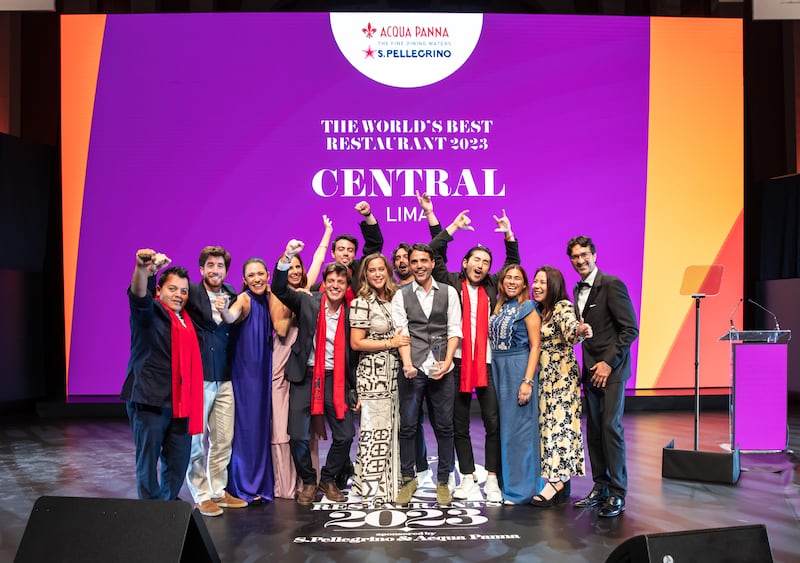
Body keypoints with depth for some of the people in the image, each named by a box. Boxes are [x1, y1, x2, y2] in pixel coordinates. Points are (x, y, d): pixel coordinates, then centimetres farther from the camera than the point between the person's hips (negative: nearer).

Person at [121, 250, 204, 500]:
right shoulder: (150, 312, -3)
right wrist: (142, 269, -47)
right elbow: (139, 296, -27)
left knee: (179, 459, 10)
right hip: (149, 400, -6)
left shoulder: (185, 319, 17)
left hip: (180, 401, 6)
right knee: (148, 460, -1)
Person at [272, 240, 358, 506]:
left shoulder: (351, 313, 3)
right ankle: (308, 482, 20)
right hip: (305, 377, -1)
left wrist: (357, 390, 7)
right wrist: (287, 257, -27)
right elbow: (279, 289, -13)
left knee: (345, 436, -1)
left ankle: (328, 479, 24)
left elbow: (354, 353, 8)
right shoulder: (308, 303, 0)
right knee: (297, 436, -5)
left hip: (336, 380, 1)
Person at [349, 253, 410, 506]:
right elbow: (356, 343, -10)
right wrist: (391, 343, -12)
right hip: (373, 375, -6)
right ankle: (372, 490, 8)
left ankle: (390, 484, 20)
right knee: (374, 432, -3)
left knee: (391, 430, 9)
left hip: (394, 374, 6)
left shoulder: (394, 299, 11)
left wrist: (403, 341, 3)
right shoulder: (361, 303, -7)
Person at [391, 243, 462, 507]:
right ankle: (408, 479, 18)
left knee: (444, 427, 5)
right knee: (408, 426, 3)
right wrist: (407, 364, -17)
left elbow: (454, 331, 4)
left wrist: (447, 362, -9)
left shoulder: (449, 293, 8)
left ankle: (442, 482, 17)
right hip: (412, 369, 0)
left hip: (441, 369, 1)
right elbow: (402, 333, -3)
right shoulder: (401, 296, 6)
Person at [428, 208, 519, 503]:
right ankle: (468, 478, 19)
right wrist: (453, 227, -2)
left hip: (487, 363, 1)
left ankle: (492, 479, 9)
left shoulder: (491, 286, 12)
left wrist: (508, 235, 7)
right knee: (459, 425, 7)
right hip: (458, 362, -1)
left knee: (493, 421, -2)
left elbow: (513, 264, 19)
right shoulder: (451, 283, 5)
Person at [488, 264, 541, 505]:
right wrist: (495, 373, 5)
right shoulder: (498, 307, 13)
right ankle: (507, 483, 21)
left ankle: (521, 488, 7)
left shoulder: (527, 308, -4)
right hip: (497, 369, 6)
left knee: (518, 427, -3)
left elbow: (535, 346, -8)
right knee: (504, 426, 11)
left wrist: (528, 381, -16)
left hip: (518, 369, -6)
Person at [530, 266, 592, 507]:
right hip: (545, 376, 8)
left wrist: (581, 331, -50)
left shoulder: (563, 307, -10)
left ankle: (556, 481, -12)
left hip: (562, 375, -8)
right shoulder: (539, 310, 15)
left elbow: (570, 329, -31)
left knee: (559, 422, -11)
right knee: (550, 422, 7)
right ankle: (562, 481, 12)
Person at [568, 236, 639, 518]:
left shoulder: (612, 284, -9)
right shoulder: (578, 290, 14)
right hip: (591, 370, 7)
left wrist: (608, 363, -15)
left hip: (611, 369, -7)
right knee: (594, 430, 8)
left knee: (611, 428, -9)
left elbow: (630, 329, -13)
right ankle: (600, 488, 17)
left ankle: (617, 494, -1)